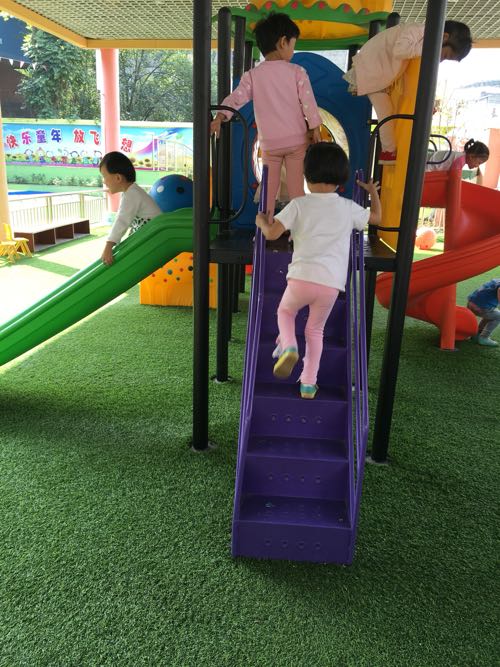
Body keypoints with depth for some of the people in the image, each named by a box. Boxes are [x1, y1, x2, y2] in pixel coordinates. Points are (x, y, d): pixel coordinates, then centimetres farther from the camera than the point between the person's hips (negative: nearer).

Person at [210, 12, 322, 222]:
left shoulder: (253, 75, 0)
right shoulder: (297, 72, -3)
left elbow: (236, 98, -11)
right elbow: (308, 102, -6)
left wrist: (220, 117, -19)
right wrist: (315, 130, 0)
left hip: (269, 143, 1)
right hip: (297, 139, -1)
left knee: (269, 189, 10)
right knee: (296, 187, 6)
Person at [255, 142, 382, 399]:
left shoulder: (299, 205, 3)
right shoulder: (348, 208, 11)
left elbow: (271, 234, -3)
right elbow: (376, 217, 30)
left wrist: (261, 221, 20)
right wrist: (373, 192, 48)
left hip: (301, 278, -2)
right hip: (331, 284, 2)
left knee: (285, 311, 28)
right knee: (315, 330, 23)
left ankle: (288, 347, 0)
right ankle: (308, 383, 22)